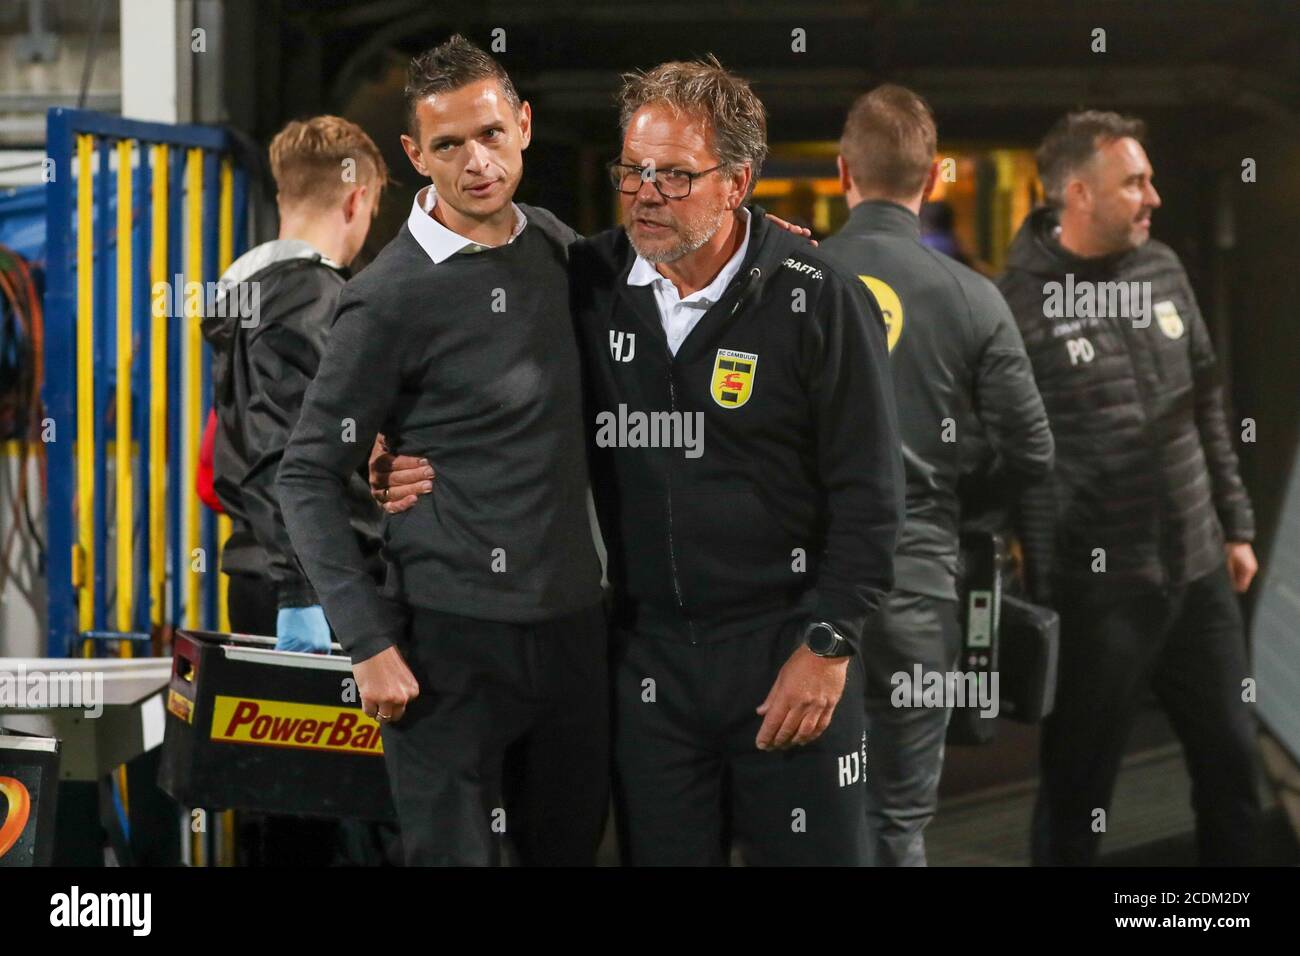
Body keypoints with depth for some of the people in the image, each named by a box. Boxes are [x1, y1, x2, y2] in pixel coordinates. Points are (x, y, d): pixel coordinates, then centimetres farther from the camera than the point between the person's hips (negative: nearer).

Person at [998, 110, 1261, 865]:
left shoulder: (1163, 269, 6)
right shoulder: (1021, 301, -13)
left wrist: (1236, 525, 16)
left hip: (1200, 572, 6)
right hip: (1098, 589, -6)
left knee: (1233, 761, 14)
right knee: (1079, 783, 6)